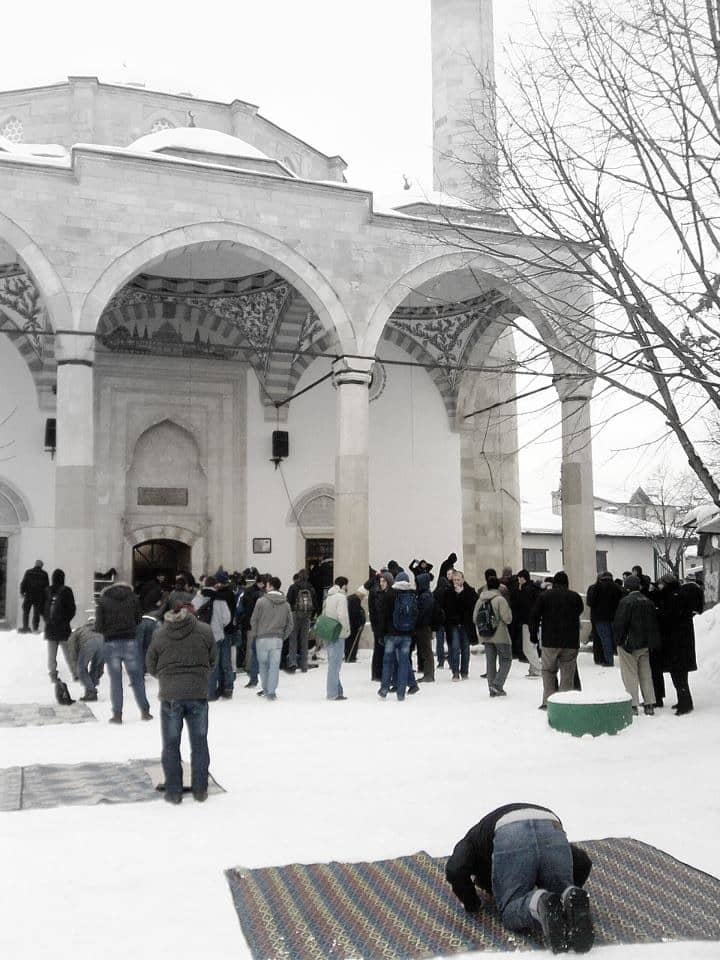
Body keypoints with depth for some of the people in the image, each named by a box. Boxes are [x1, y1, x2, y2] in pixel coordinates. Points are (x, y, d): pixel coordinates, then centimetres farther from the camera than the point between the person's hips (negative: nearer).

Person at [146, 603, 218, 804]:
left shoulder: (159, 634, 2)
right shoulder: (205, 631, -1)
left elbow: (151, 667, 9)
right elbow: (213, 662, 6)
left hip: (170, 695, 0)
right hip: (198, 694, 0)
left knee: (171, 745, 10)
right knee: (199, 743, 12)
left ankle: (173, 792, 14)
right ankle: (200, 790, 18)